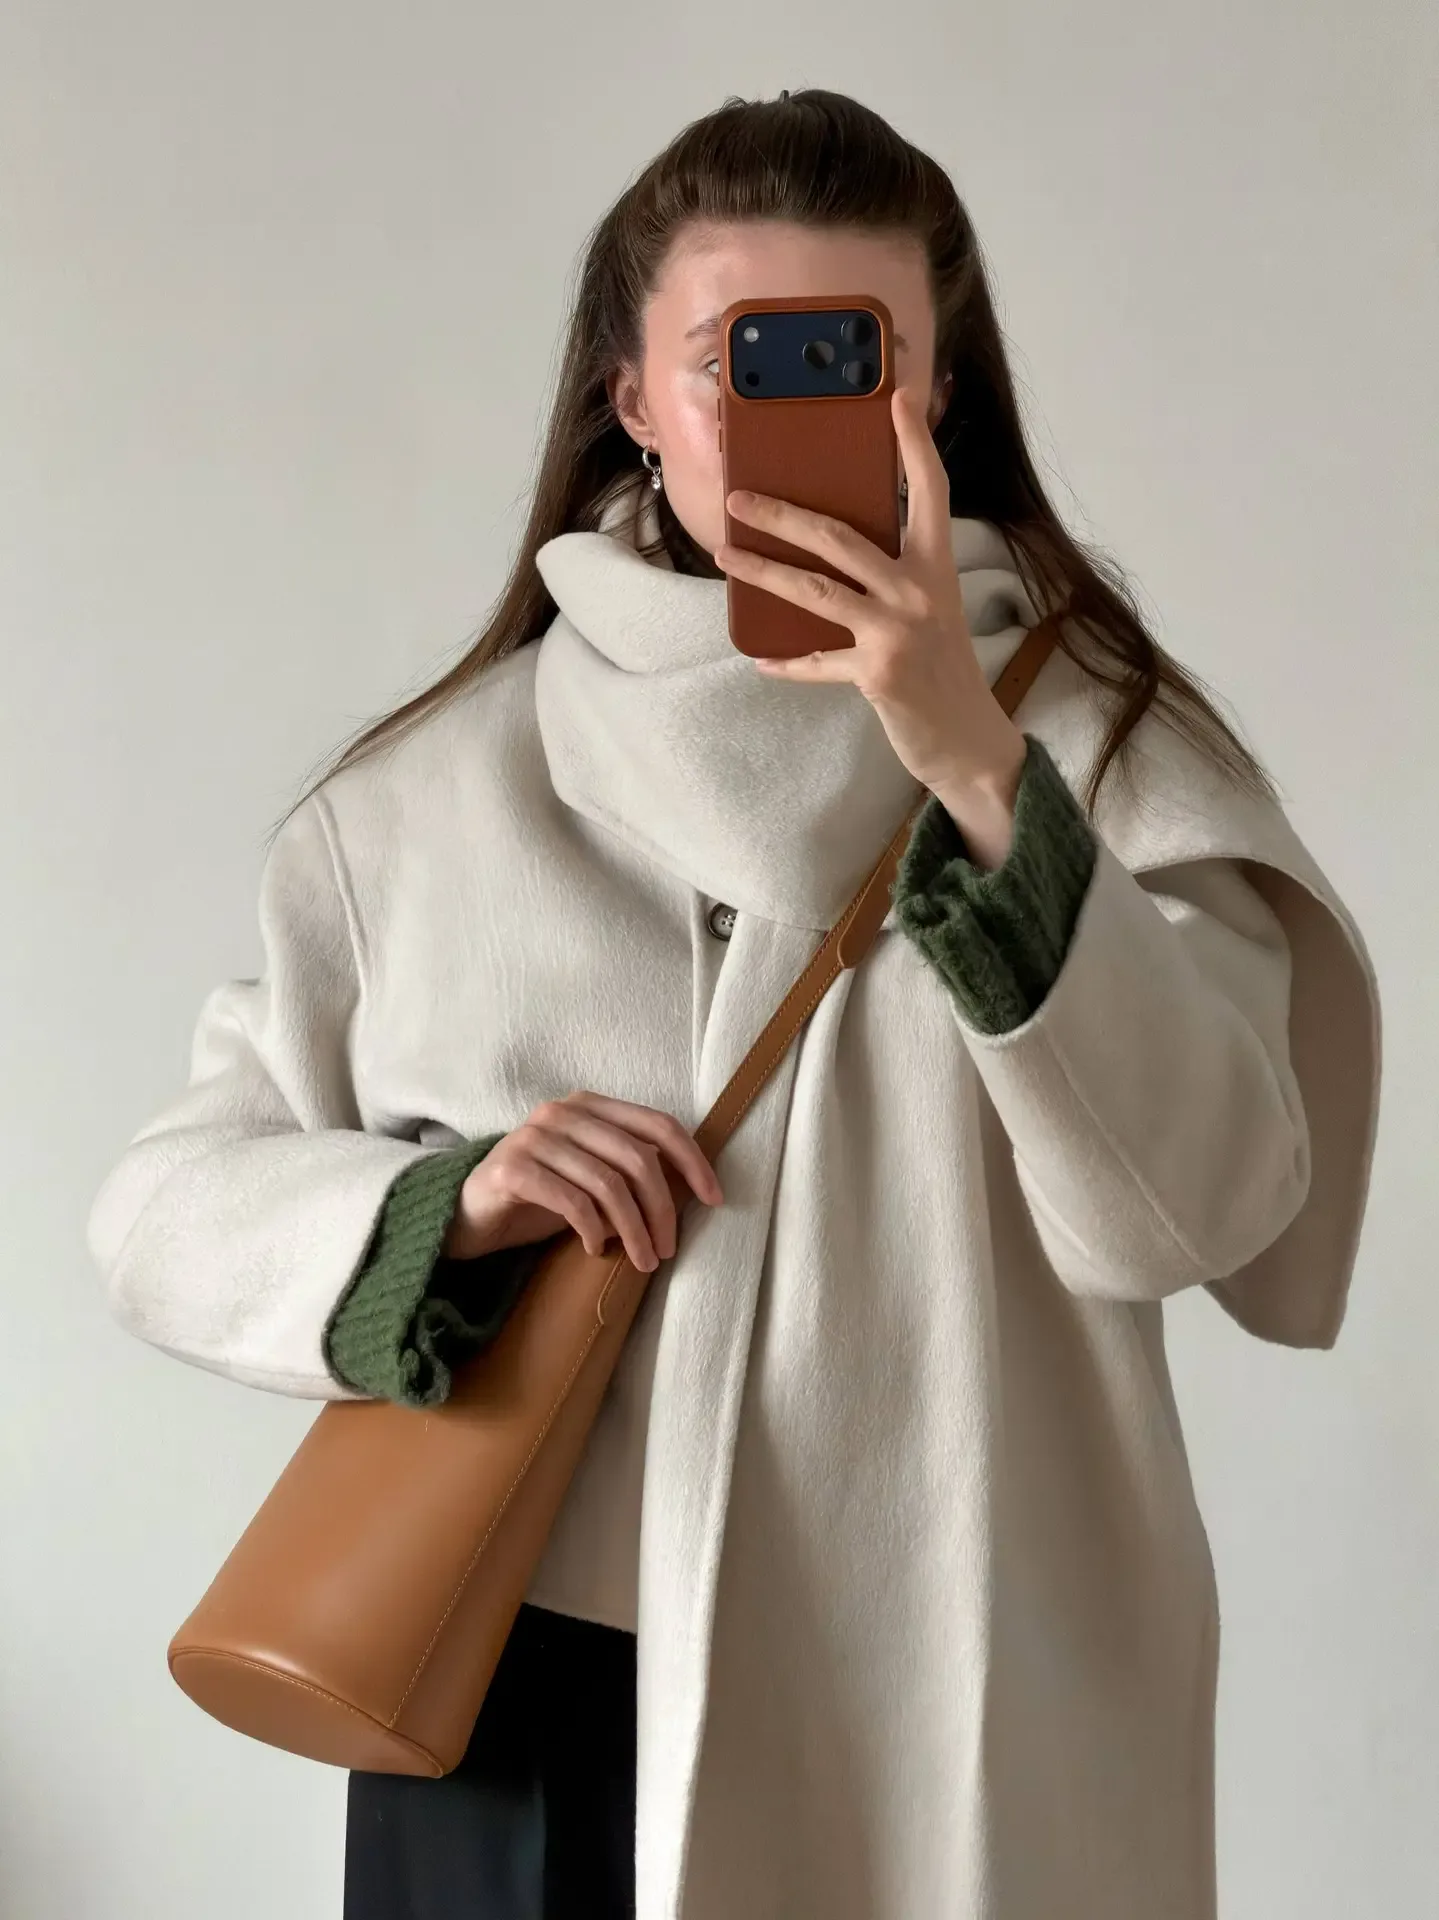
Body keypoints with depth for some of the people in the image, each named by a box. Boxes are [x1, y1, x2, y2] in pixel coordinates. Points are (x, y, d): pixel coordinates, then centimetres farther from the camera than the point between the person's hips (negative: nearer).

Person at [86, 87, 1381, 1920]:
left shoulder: (1089, 734, -4)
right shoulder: (436, 789, 0)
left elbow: (1192, 1210, -16)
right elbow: (162, 1204, 3)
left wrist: (976, 770, -26)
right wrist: (443, 1203, -15)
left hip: (962, 1726, -1)